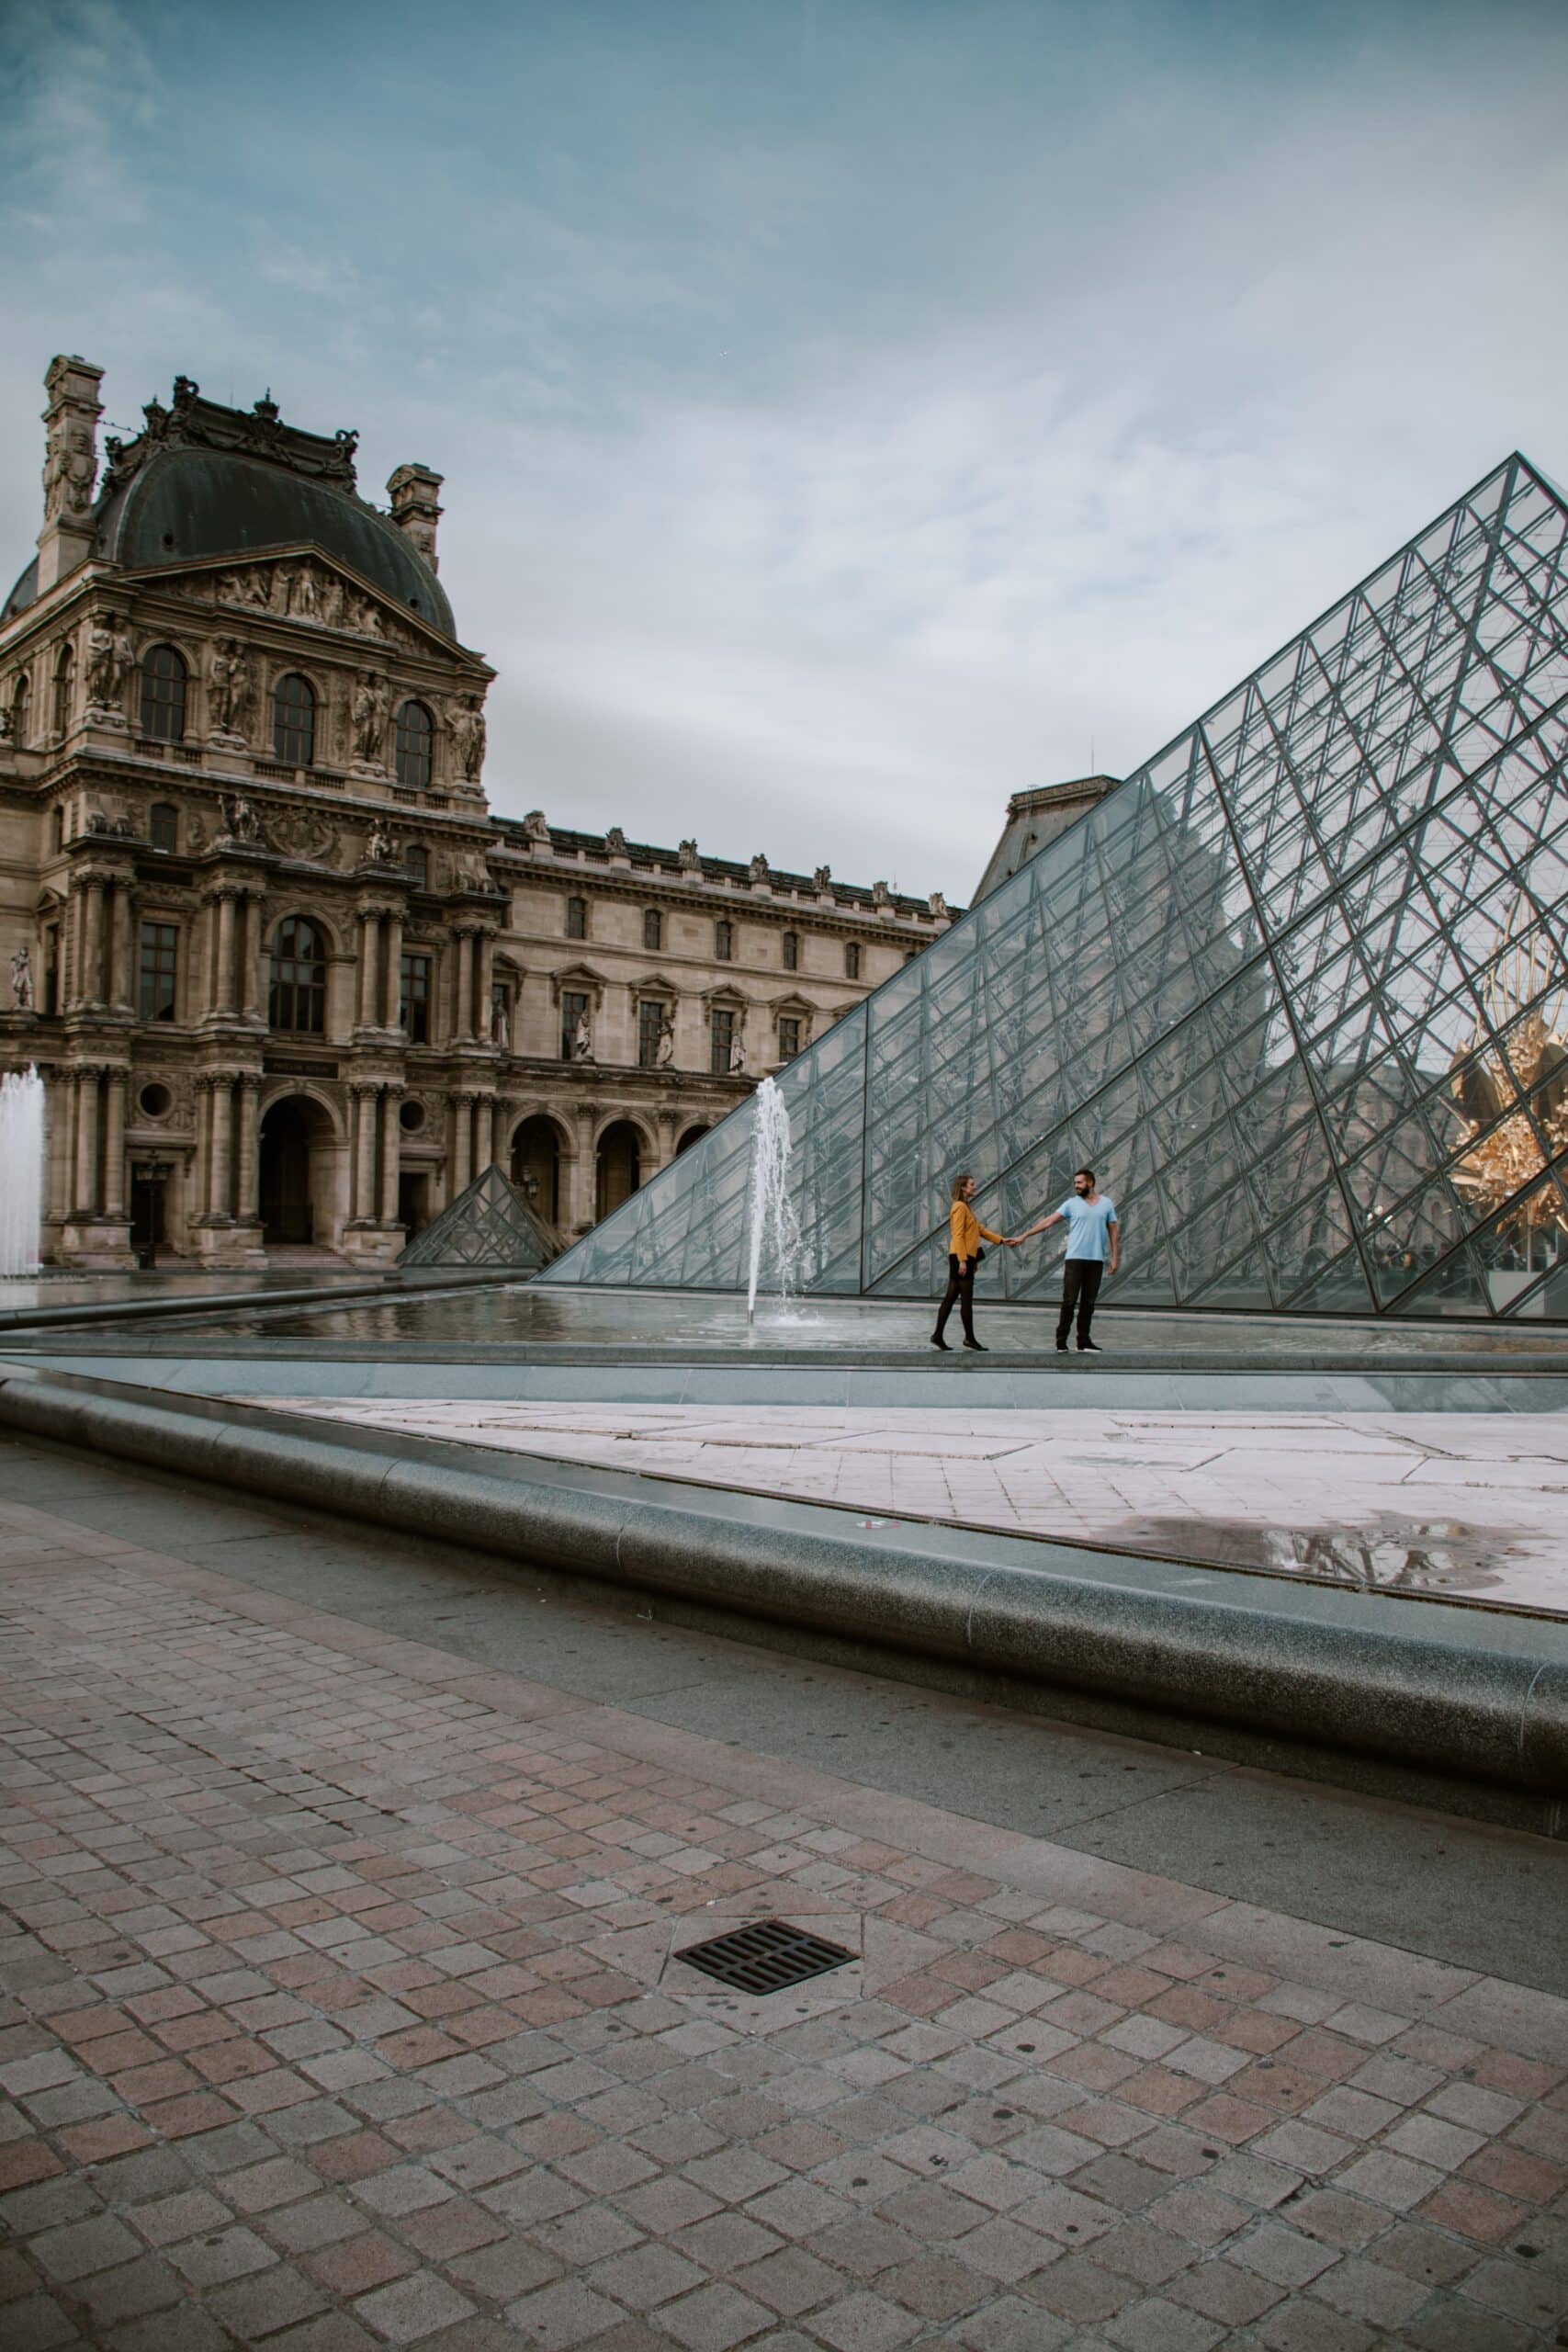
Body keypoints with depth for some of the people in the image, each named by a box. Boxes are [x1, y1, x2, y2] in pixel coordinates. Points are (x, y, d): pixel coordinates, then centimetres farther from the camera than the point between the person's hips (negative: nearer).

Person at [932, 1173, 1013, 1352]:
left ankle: (938, 1335, 10)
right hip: (961, 1257, -10)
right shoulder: (960, 1207, -10)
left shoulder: (966, 1207, 20)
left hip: (965, 1258, 10)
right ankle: (969, 1338, 0)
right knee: (967, 1299, -5)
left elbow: (980, 1229, 24)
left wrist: (1001, 1240, 20)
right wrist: (962, 1260, -22)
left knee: (950, 1298, 9)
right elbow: (958, 1235, -17)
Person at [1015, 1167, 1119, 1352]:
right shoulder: (1072, 1204, 3)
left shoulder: (1107, 1203, 8)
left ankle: (1084, 1342, 11)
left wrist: (1115, 1257, 3)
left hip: (1096, 1260, 2)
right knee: (1069, 1301, -5)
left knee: (1088, 1303, 6)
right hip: (1075, 1258, -2)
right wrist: (1024, 1235, -6)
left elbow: (1113, 1231, 10)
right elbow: (1049, 1221, 0)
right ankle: (1061, 1342, -2)